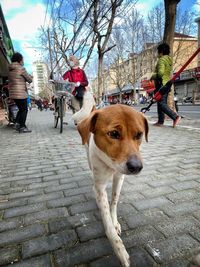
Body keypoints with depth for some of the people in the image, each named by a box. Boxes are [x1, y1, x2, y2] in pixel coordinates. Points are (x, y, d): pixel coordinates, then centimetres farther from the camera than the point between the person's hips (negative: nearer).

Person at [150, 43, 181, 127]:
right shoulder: (169, 60, 18)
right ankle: (160, 121, 14)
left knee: (162, 104, -11)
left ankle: (175, 117, -19)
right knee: (161, 103, 12)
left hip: (162, 84, -10)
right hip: (168, 84, 10)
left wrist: (153, 76, -7)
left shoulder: (162, 60, -11)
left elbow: (160, 73, -24)